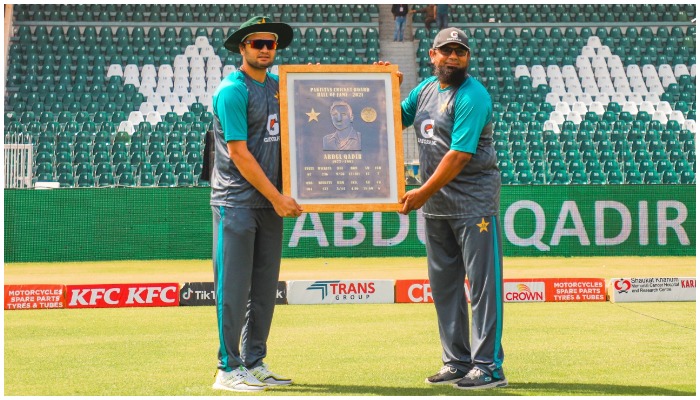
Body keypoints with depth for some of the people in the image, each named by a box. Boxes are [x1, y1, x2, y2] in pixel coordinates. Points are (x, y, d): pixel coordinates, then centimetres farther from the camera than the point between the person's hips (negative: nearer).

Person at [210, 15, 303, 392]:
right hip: (237, 202, -7)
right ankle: (228, 369, 0)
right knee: (234, 288, -5)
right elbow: (238, 152, -14)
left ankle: (254, 364, 18)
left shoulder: (278, 86, 13)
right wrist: (277, 198, -14)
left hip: (271, 203, 8)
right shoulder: (233, 89, -9)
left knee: (265, 289, 10)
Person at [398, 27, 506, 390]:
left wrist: (423, 193, -20)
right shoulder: (425, 88, 12)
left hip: (473, 203, -8)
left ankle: (488, 367, -7)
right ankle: (457, 362, 19)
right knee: (443, 284, 11)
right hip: (435, 204, 8)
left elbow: (459, 155, -20)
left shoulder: (472, 96, -13)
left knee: (482, 282, -7)